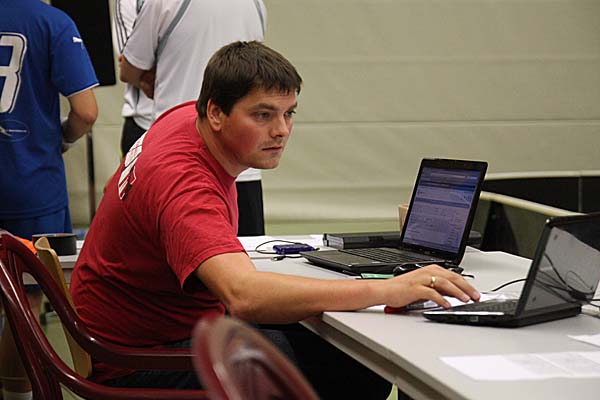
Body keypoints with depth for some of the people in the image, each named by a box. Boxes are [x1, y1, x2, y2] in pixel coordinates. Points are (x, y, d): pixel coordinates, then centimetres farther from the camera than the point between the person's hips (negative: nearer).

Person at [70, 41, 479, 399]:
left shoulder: (188, 117, -1)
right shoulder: (184, 185, -32)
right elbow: (244, 295, -49)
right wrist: (385, 290, -50)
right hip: (138, 360, -8)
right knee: (284, 357, -33)